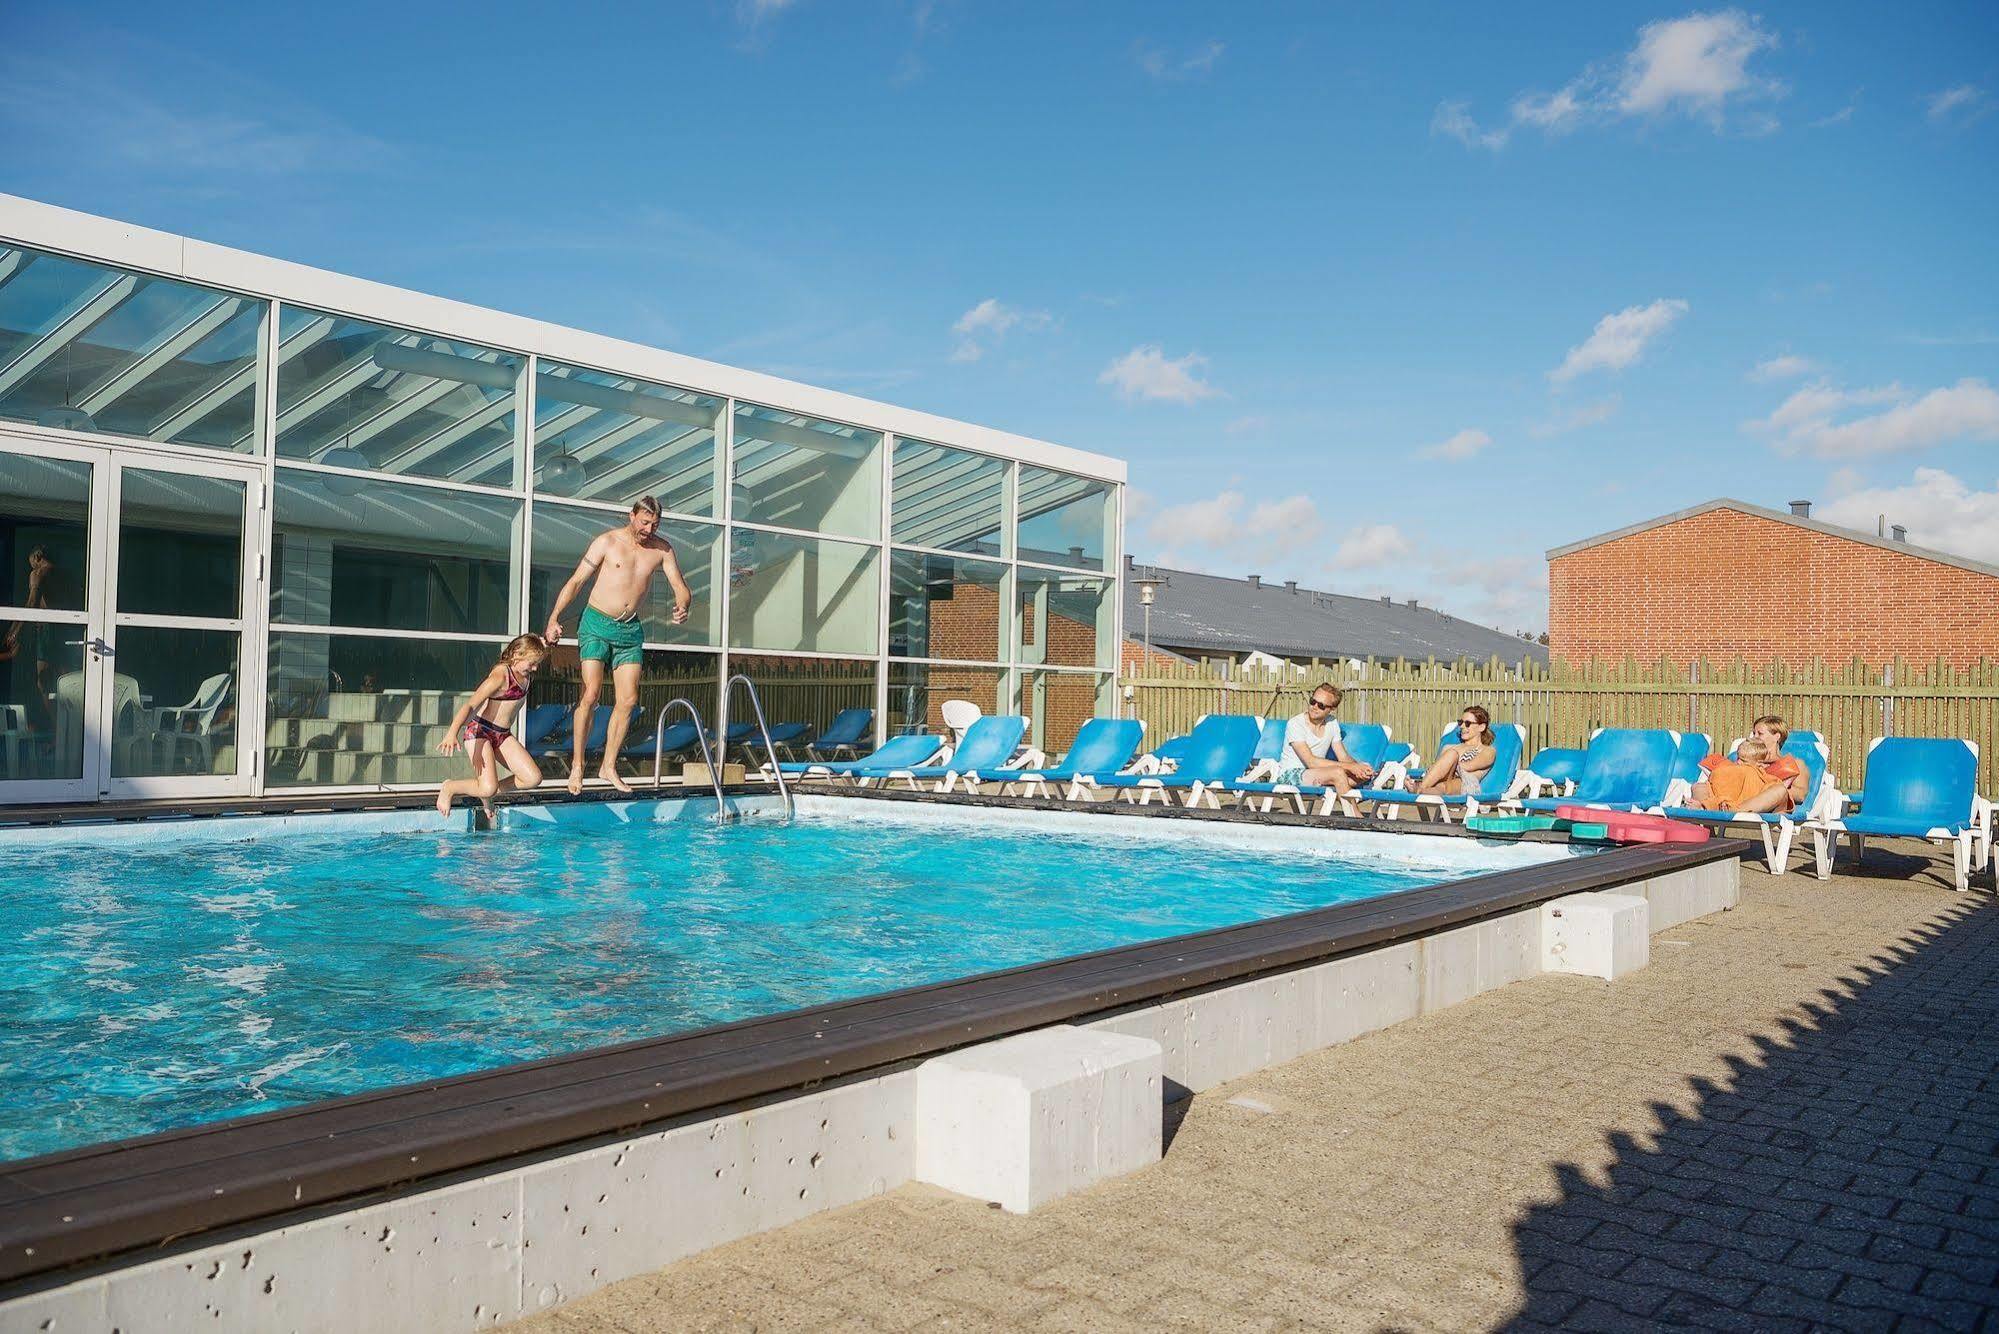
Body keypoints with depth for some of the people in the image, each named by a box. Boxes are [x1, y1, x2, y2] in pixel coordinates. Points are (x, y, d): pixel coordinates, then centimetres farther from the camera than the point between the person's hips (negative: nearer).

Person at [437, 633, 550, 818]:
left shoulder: (527, 674, 2)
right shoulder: (500, 675, -22)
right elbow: (470, 705, -30)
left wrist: (544, 644, 4)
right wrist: (452, 734, -41)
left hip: (503, 734, 8)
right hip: (479, 731, -8)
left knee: (533, 779, -6)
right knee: (487, 788, -21)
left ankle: (486, 793, 16)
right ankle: (450, 787, 10)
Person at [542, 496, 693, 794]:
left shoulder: (662, 549, 3)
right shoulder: (607, 542, -6)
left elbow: (682, 588, 1)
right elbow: (576, 581, -4)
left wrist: (682, 607, -23)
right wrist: (553, 619, -12)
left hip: (630, 629, 4)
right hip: (596, 624, -4)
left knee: (628, 699, -1)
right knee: (591, 693, -13)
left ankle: (609, 766, 11)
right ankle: (577, 764, 0)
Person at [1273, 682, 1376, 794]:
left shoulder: (1332, 723, 7)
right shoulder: (1295, 724, -14)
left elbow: (1344, 757, 5)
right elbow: (1311, 762, -22)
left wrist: (1358, 767, -19)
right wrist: (1349, 766, -25)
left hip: (1316, 775, 7)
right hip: (1290, 775, -7)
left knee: (1363, 774, -16)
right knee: (1337, 772, -32)